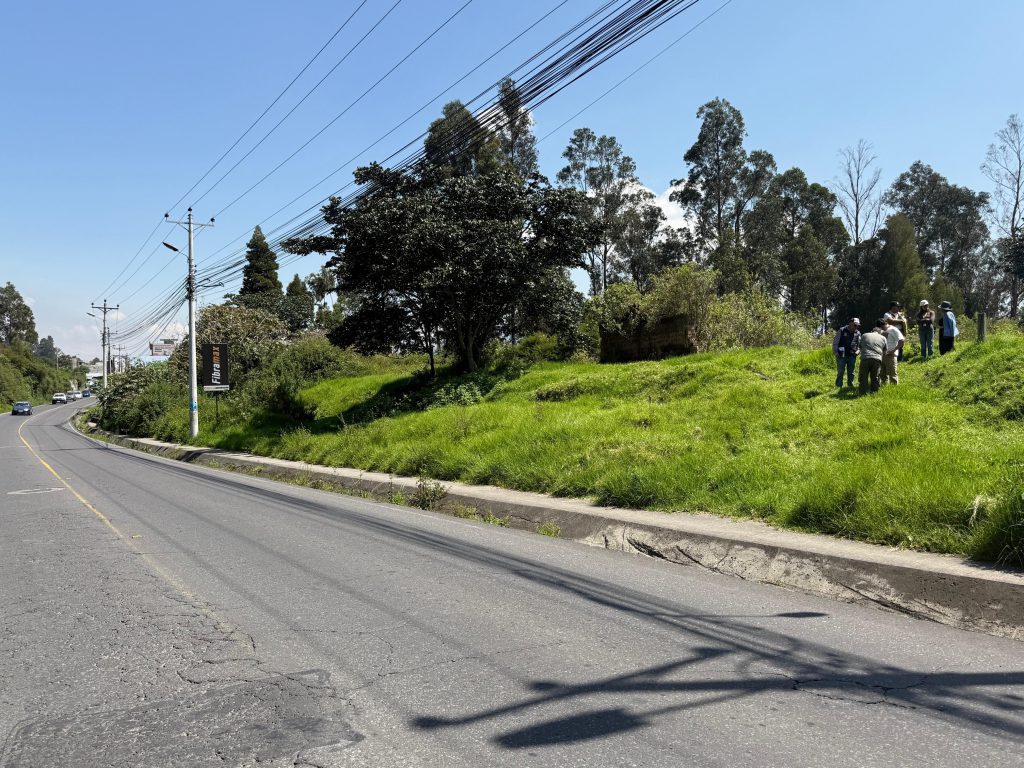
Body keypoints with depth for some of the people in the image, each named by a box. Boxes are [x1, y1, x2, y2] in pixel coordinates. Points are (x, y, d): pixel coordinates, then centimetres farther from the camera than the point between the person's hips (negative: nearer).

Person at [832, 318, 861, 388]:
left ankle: (850, 385, 20)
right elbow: (835, 342, 0)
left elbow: (859, 344, 17)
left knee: (851, 372, 9)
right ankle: (838, 386, 5)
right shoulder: (842, 331, -3)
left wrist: (858, 351, -3)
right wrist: (835, 353, -6)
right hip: (841, 356, -3)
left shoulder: (858, 333, 8)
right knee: (840, 372, -2)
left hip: (852, 356, 3)